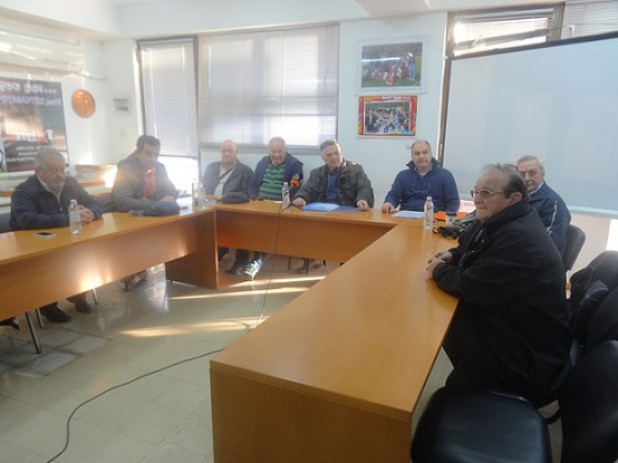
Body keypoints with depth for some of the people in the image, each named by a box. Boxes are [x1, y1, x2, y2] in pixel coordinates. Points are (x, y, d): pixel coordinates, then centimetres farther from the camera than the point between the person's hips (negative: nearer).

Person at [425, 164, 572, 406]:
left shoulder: (522, 239, -30)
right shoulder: (495, 222, 2)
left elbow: (473, 287, -31)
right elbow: (469, 247, 21)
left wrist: (439, 270, -12)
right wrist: (450, 256, -2)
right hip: (504, 325, 9)